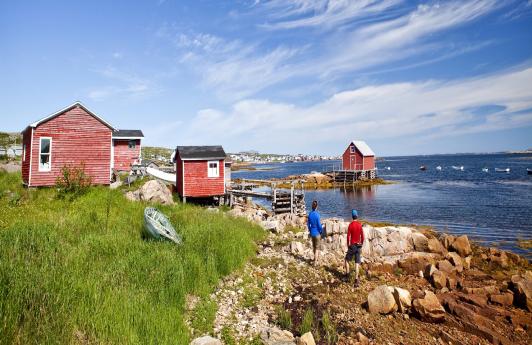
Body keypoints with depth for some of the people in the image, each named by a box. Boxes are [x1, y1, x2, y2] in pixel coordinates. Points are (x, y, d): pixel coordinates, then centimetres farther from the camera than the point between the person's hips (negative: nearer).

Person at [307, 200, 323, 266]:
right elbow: (319, 225, -17)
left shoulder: (310, 214, -6)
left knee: (313, 246, 22)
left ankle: (315, 258, 42)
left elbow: (308, 224, 3)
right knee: (316, 248, 6)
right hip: (317, 233, -5)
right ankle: (315, 262, 8)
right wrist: (321, 231, 2)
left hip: (312, 233, 5)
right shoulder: (317, 215, -21)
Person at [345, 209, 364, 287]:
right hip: (358, 246, 3)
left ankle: (347, 275, 16)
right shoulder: (360, 225, -1)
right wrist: (361, 246, 14)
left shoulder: (350, 225, -12)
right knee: (357, 263, 2)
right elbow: (362, 236, 3)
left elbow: (348, 236, -12)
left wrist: (348, 246, 0)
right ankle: (356, 280, 0)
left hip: (352, 246, -3)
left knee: (347, 260, 17)